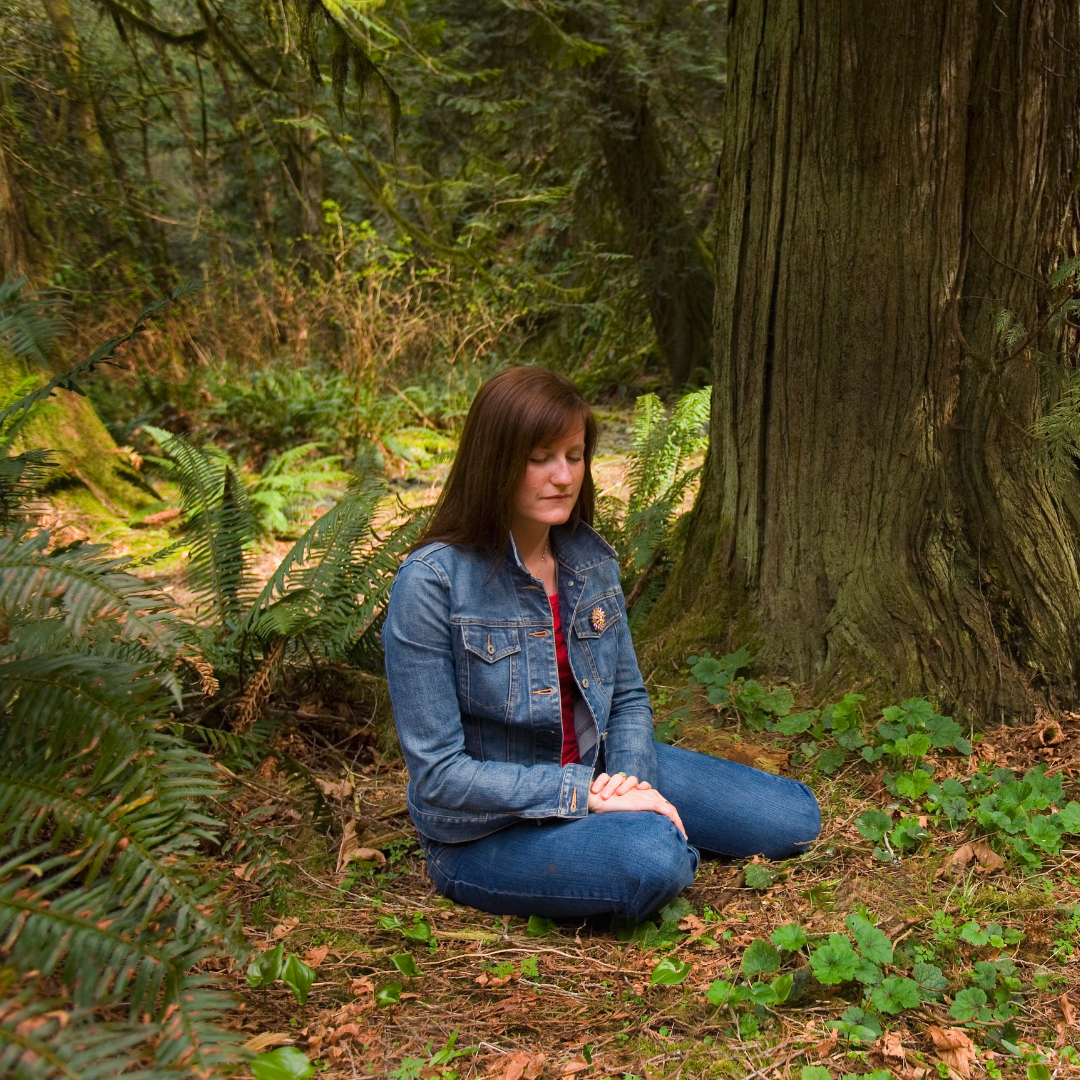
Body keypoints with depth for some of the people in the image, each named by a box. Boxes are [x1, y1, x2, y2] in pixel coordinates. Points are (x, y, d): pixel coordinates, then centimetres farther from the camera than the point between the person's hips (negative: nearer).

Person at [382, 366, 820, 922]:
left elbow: (627, 700, 8)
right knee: (653, 859, -33)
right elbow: (438, 773, -20)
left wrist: (632, 780, -14)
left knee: (794, 819, 2)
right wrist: (584, 794, -24)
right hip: (487, 830, -6)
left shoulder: (591, 557, -1)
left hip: (597, 771, 6)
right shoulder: (431, 583, -21)